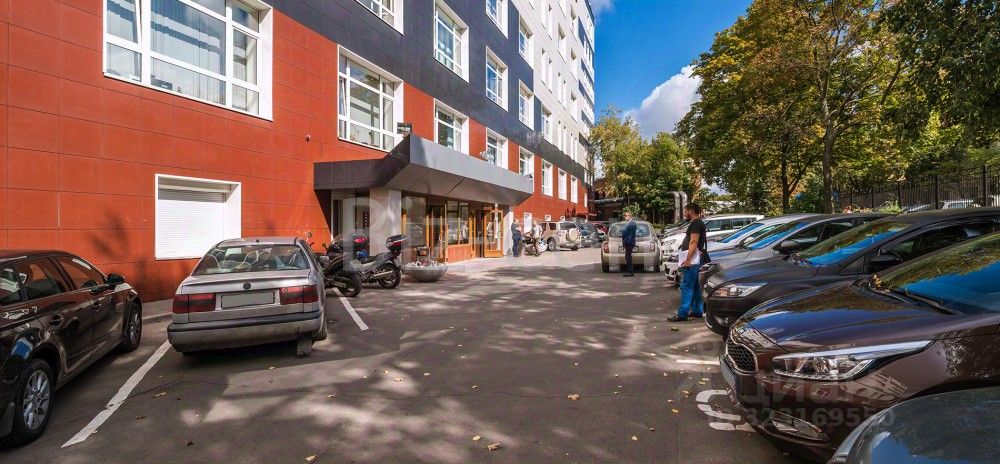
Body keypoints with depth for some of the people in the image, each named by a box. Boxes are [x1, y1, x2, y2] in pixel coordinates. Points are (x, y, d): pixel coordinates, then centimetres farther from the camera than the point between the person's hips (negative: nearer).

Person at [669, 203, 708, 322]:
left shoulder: (696, 223, -11)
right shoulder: (699, 223, 21)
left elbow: (694, 242, -20)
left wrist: (688, 259, -24)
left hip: (692, 260, -11)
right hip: (697, 260, 11)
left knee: (686, 286, -11)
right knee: (696, 287, 13)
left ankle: (682, 314, -11)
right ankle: (697, 311, 20)